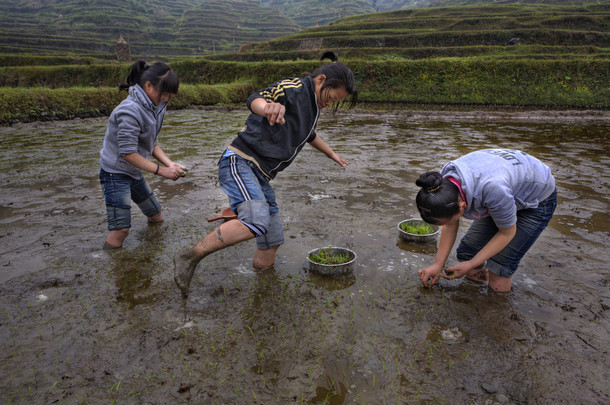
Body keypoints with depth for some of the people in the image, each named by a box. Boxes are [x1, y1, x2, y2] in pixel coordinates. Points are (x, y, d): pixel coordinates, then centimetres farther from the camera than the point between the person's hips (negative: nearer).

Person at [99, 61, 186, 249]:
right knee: (120, 228, -12)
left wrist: (170, 164, -11)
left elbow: (152, 143, 6)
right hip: (115, 173, -9)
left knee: (156, 215, 17)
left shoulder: (154, 108, 2)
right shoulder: (131, 110, -26)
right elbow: (128, 153, -27)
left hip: (134, 173, 9)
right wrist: (161, 170, -25)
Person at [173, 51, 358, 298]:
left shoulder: (311, 104, 19)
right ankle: (190, 257, -20)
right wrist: (267, 107, -52)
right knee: (256, 222, -35)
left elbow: (309, 135, 41)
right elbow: (255, 99, -29)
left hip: (260, 179, 9)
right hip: (239, 163, -8)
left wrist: (331, 153, 53)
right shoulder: (294, 88, -8)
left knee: (265, 262, 2)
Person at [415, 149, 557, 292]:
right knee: (467, 252, -3)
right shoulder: (444, 183, -24)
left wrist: (471, 264, -20)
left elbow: (507, 232, -24)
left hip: (537, 200, -6)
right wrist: (437, 265, -5)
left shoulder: (491, 188, -44)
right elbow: (450, 226, -6)